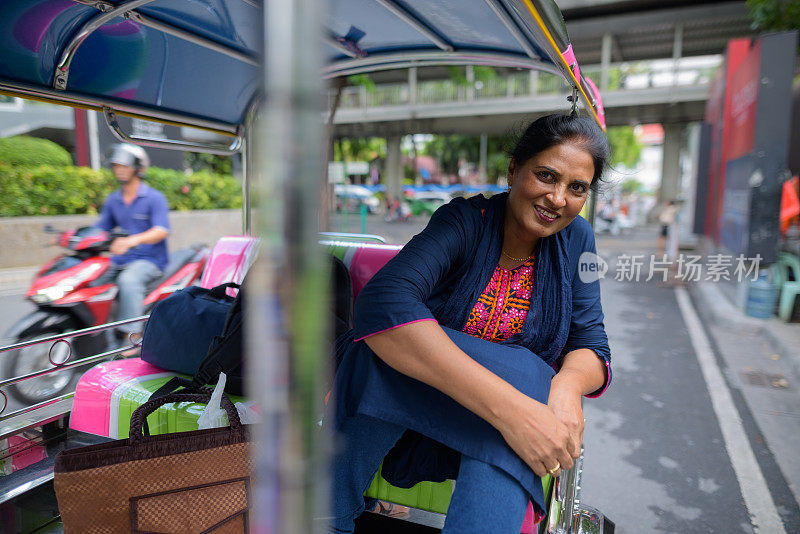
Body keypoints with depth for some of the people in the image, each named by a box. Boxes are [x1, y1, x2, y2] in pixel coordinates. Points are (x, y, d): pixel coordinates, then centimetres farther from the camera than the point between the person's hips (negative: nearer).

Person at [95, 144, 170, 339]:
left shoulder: (155, 198, -6)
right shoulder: (112, 200, 15)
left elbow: (161, 231, -19)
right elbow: (100, 228, 16)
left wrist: (132, 240, -36)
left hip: (148, 260, -7)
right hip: (119, 261, 7)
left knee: (128, 280, -35)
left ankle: (132, 334, -32)